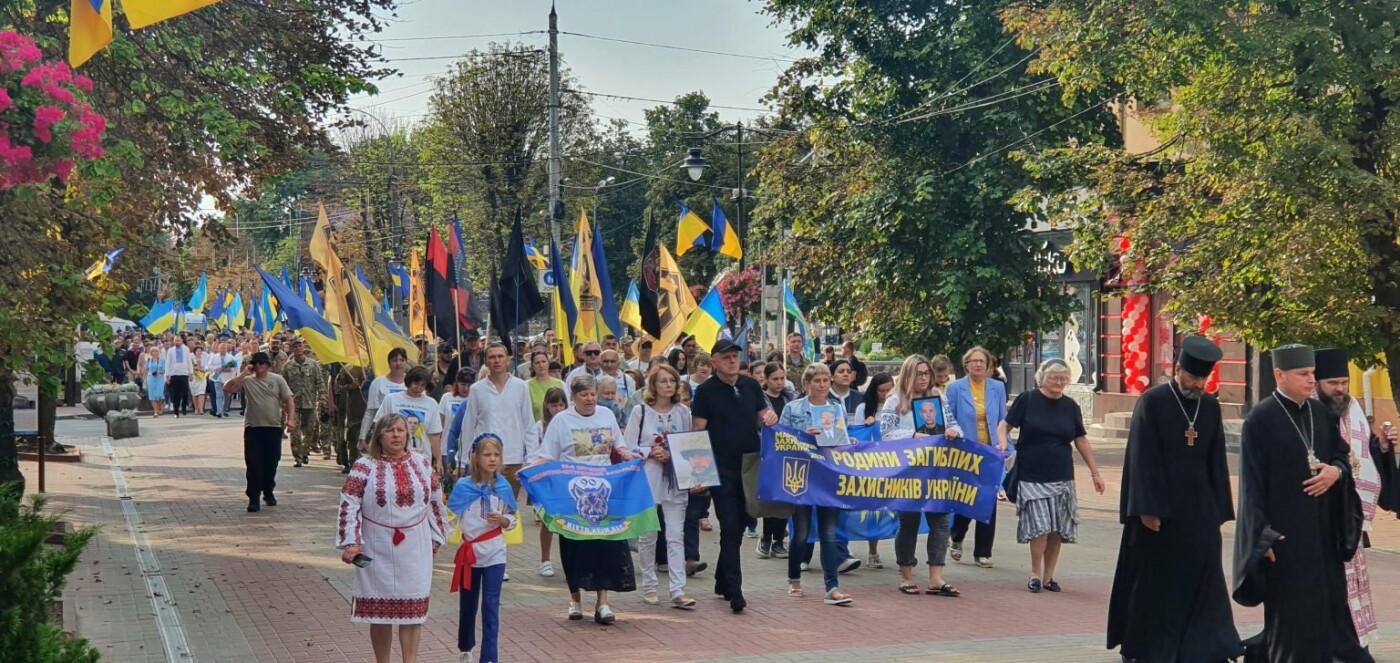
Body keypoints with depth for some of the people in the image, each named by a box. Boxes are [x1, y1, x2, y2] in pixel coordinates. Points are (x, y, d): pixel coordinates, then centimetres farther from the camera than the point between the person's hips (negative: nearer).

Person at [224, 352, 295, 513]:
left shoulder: (277, 380, 3)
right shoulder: (247, 381, 3)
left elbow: (289, 400, 1)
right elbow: (227, 388, -10)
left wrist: (291, 419, -11)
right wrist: (243, 373, -10)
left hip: (273, 428, 1)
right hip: (253, 428, -1)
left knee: (271, 463, 10)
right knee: (253, 465, -4)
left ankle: (268, 492, 29)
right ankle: (253, 498, 0)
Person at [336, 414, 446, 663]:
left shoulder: (421, 464, 4)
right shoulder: (365, 466, -7)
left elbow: (435, 501, 13)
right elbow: (349, 505, -10)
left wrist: (436, 536, 14)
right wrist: (350, 542, -17)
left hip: (414, 549, 2)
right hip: (377, 551, -2)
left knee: (413, 607, 2)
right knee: (380, 609, 5)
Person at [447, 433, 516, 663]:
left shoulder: (503, 487, -3)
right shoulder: (463, 486, -7)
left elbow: (512, 520, 6)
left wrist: (503, 520, -14)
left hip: (494, 554, 0)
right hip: (469, 553, 0)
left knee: (491, 606, -4)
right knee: (468, 605, 14)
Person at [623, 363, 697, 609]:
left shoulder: (683, 412, 7)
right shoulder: (640, 412, 0)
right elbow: (628, 448, -2)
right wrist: (651, 453, -14)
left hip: (675, 480, 2)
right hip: (647, 478, -2)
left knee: (676, 536, -3)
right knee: (648, 535, 7)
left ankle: (678, 591, -6)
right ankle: (649, 586, 18)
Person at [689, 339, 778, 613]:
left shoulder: (751, 385, 7)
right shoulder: (705, 391, -5)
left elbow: (761, 420, 15)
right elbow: (699, 432, -6)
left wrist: (770, 417, -9)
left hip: (750, 468, 5)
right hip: (721, 470, -5)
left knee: (739, 526, 12)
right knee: (730, 528, -8)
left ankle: (722, 581, 27)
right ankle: (734, 591, -8)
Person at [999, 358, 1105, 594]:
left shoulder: (1070, 406, 7)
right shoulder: (1027, 400, -3)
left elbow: (1081, 441, 13)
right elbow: (1005, 426, 0)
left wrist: (1095, 472, 12)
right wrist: (1002, 444, -21)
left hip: (1061, 477, 3)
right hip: (1032, 476, -3)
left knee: (1056, 529, 3)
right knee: (1039, 525, -10)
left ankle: (1048, 575, 14)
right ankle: (1035, 574, 4)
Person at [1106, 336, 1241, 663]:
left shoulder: (1211, 406, 7)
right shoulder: (1152, 402, -8)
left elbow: (1216, 461, 11)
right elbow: (1142, 459, -11)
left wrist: (1218, 509, 8)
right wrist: (1147, 509, -16)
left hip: (1199, 510, 4)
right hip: (1159, 510, -4)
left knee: (1202, 583, -1)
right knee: (1153, 584, 6)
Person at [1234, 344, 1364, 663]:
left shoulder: (1320, 413, 8)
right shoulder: (1260, 419, -10)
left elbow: (1342, 454, 16)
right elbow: (1252, 482, -11)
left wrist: (1336, 471, -8)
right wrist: (1263, 534, -15)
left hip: (1322, 526, 6)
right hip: (1285, 529, -6)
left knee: (1328, 601, 8)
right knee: (1291, 608, -3)